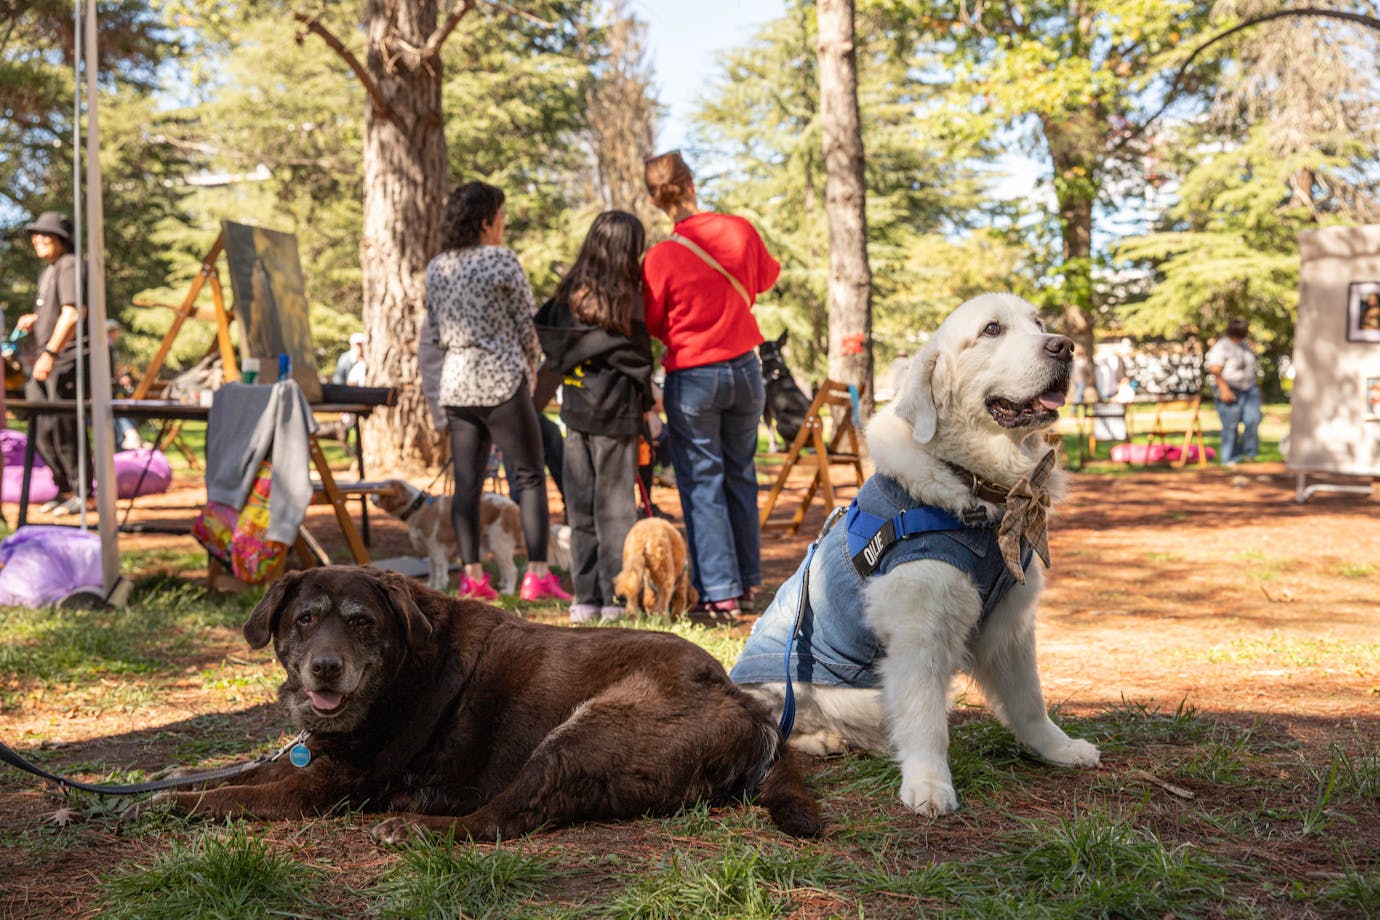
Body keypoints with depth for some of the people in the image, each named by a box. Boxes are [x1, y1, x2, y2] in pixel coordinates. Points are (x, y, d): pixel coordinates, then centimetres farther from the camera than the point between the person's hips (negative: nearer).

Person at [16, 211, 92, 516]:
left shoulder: (69, 266, -10)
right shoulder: (47, 272, 21)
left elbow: (71, 315, -21)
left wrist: (50, 353, -27)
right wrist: (35, 319, 13)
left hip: (68, 361, -10)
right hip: (48, 364, 10)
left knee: (64, 430, -7)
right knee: (42, 434, 10)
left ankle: (81, 493, 3)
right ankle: (66, 488, 22)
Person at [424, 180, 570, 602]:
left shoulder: (435, 267, 10)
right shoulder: (502, 260, -8)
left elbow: (435, 328, 15)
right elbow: (527, 323, -3)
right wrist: (530, 365, 13)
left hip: (455, 382, 6)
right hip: (501, 380, -6)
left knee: (466, 483, 8)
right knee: (530, 477, 1)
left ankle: (472, 575, 6)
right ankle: (538, 575, -3)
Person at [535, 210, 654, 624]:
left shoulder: (569, 293, 2)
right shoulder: (625, 299, -11)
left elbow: (543, 334, 9)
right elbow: (638, 361, -7)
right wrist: (645, 403, 6)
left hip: (576, 411, 4)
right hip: (615, 415, -4)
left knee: (580, 508, 9)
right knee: (615, 507, 2)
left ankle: (586, 598, 13)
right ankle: (615, 598, 4)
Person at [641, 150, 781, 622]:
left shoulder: (660, 256, -15)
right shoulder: (740, 230, -5)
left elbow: (652, 324, -3)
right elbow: (767, 277, 15)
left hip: (691, 378, -4)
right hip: (745, 369, 4)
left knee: (702, 484, 4)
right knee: (741, 476, 16)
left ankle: (720, 595, 2)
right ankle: (747, 581, 26)